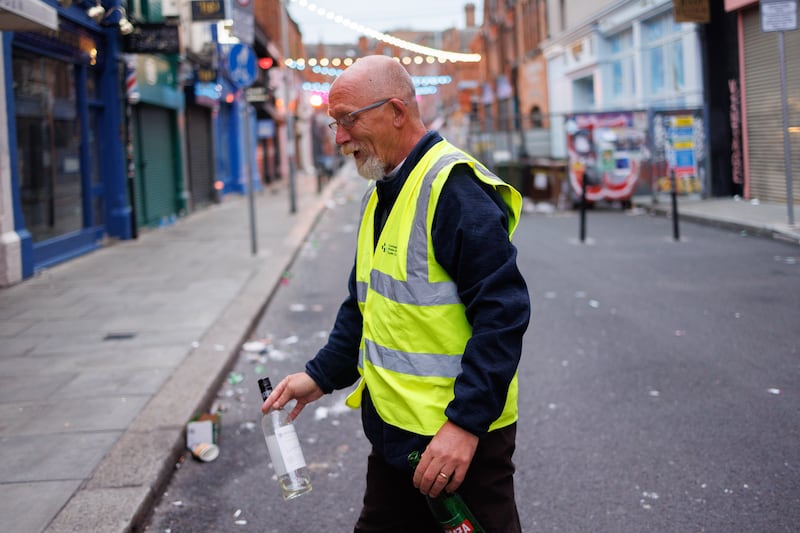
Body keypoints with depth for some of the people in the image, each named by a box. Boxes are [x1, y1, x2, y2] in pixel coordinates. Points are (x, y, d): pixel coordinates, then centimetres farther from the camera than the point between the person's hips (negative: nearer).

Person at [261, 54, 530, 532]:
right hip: (394, 430, 9)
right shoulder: (382, 194, 13)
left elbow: (503, 312, -24)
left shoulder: (454, 187, -18)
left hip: (462, 438, -9)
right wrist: (322, 376, 14)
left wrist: (465, 423, -25)